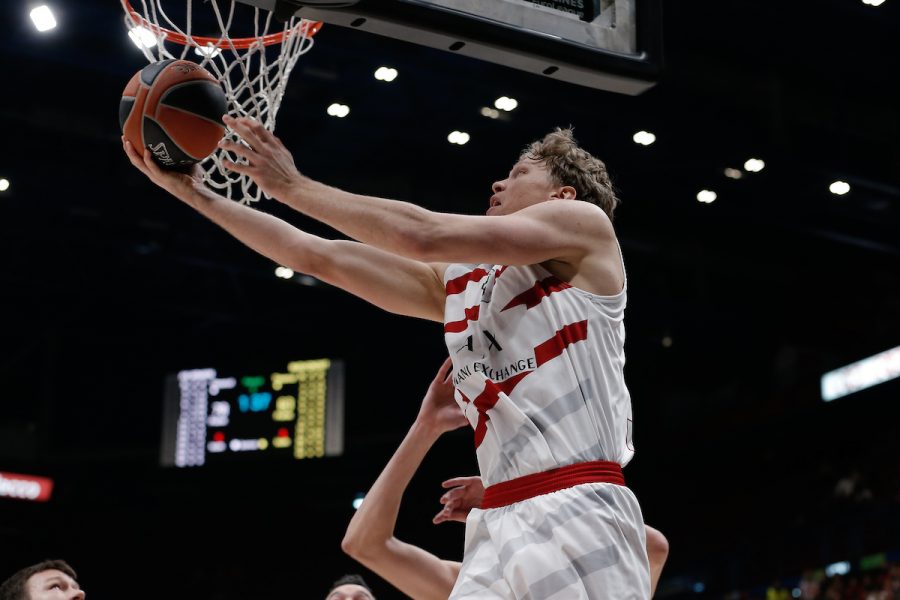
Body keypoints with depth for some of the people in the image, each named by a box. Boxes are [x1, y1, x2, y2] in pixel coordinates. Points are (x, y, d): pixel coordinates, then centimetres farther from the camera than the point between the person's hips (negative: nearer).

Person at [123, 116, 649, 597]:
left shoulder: (583, 221, 4)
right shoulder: (456, 281, 22)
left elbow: (421, 236, -6)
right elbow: (315, 255, 22)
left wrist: (292, 186, 1)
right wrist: (194, 191, 20)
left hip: (576, 517, -6)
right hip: (498, 524, 6)